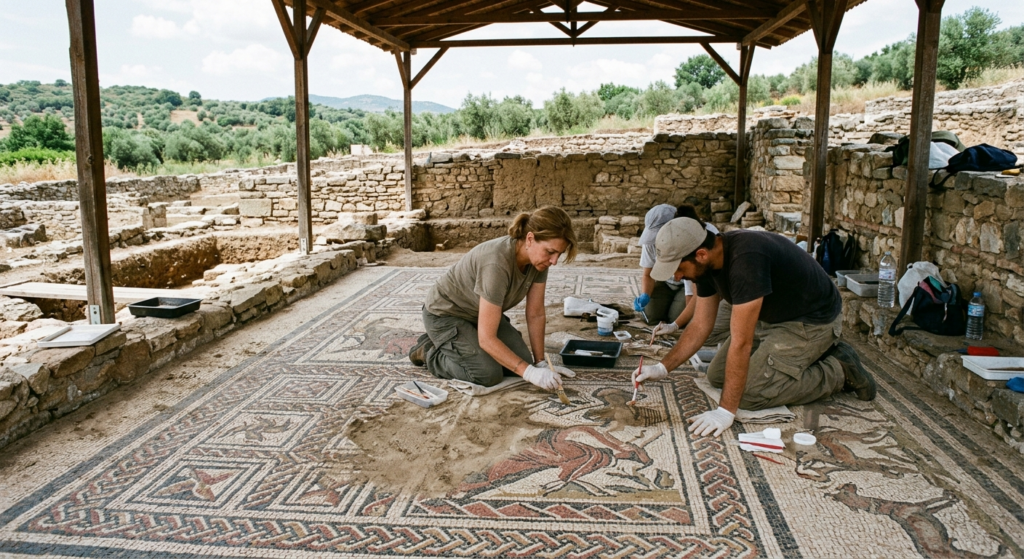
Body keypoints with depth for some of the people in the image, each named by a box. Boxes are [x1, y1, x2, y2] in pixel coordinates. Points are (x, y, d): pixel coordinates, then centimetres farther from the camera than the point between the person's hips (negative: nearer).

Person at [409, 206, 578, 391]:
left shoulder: (538, 258, -16)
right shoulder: (497, 264, -38)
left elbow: (536, 315, -6)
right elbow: (487, 339, -36)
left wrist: (541, 363, -7)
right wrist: (530, 372, -36)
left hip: (481, 313, 8)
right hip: (446, 314, -7)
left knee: (522, 361, -7)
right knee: (489, 375, -22)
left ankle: (464, 344, 15)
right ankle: (429, 351, 2)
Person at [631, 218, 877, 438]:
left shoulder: (746, 260, -36)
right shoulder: (707, 263, -9)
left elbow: (741, 343, -35)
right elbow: (700, 326, 0)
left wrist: (726, 411, -31)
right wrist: (663, 368, -8)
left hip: (811, 321, -9)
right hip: (772, 317, 9)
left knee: (750, 394, -17)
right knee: (717, 375, 7)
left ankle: (837, 372, 1)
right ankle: (815, 356, 15)